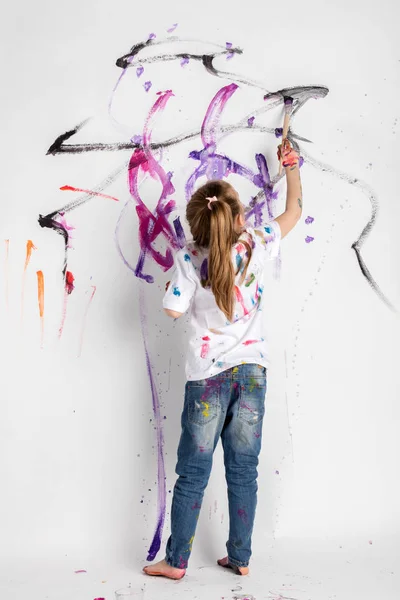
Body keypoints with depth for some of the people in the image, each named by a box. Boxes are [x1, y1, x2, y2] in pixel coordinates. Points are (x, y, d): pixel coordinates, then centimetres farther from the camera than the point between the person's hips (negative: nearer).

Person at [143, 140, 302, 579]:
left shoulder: (189, 258, -12)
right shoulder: (256, 245, -3)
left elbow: (174, 309, -8)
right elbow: (293, 212, 14)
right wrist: (292, 169, 27)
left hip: (208, 376, -2)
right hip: (251, 370, 3)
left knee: (192, 473, 8)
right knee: (243, 471, 12)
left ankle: (176, 561, 20)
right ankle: (240, 557, 25)